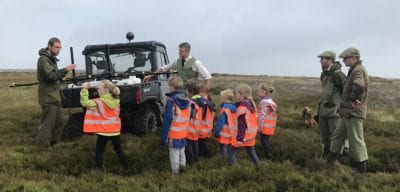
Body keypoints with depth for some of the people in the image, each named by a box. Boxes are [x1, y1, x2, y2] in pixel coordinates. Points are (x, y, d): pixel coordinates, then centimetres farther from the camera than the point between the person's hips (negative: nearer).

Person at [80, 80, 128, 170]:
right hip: (115, 130, 6)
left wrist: (85, 89, -12)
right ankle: (126, 168, 24)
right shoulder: (116, 101, 3)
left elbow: (84, 102, -17)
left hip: (103, 131, -6)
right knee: (119, 150, 19)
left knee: (99, 151, 5)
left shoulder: (98, 103, -15)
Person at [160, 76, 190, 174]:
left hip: (174, 133, -6)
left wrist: (163, 137, -12)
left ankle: (175, 172, 15)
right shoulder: (187, 100, 1)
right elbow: (189, 117, 7)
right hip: (184, 133, 6)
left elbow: (167, 120, -18)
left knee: (174, 155, 6)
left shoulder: (171, 101, -18)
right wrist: (185, 129, 17)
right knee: (182, 153, 22)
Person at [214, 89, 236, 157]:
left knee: (224, 150, 2)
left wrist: (216, 132, -8)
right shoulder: (234, 109, 4)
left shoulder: (224, 110, -21)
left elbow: (220, 122, -18)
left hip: (225, 136, -8)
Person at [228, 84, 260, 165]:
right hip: (251, 134, 8)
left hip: (244, 134, -8)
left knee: (231, 151, 3)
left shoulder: (242, 107, -22)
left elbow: (241, 124, -23)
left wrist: (239, 138, -21)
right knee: (251, 152, 22)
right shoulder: (251, 103, 4)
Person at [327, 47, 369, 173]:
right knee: (338, 135, 17)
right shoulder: (354, 70, 15)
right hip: (347, 112, 10)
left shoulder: (358, 70, -17)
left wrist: (353, 100, -24)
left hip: (354, 112, -10)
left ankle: (361, 169, 7)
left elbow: (359, 87, -36)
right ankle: (330, 162, 28)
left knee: (356, 139, -3)